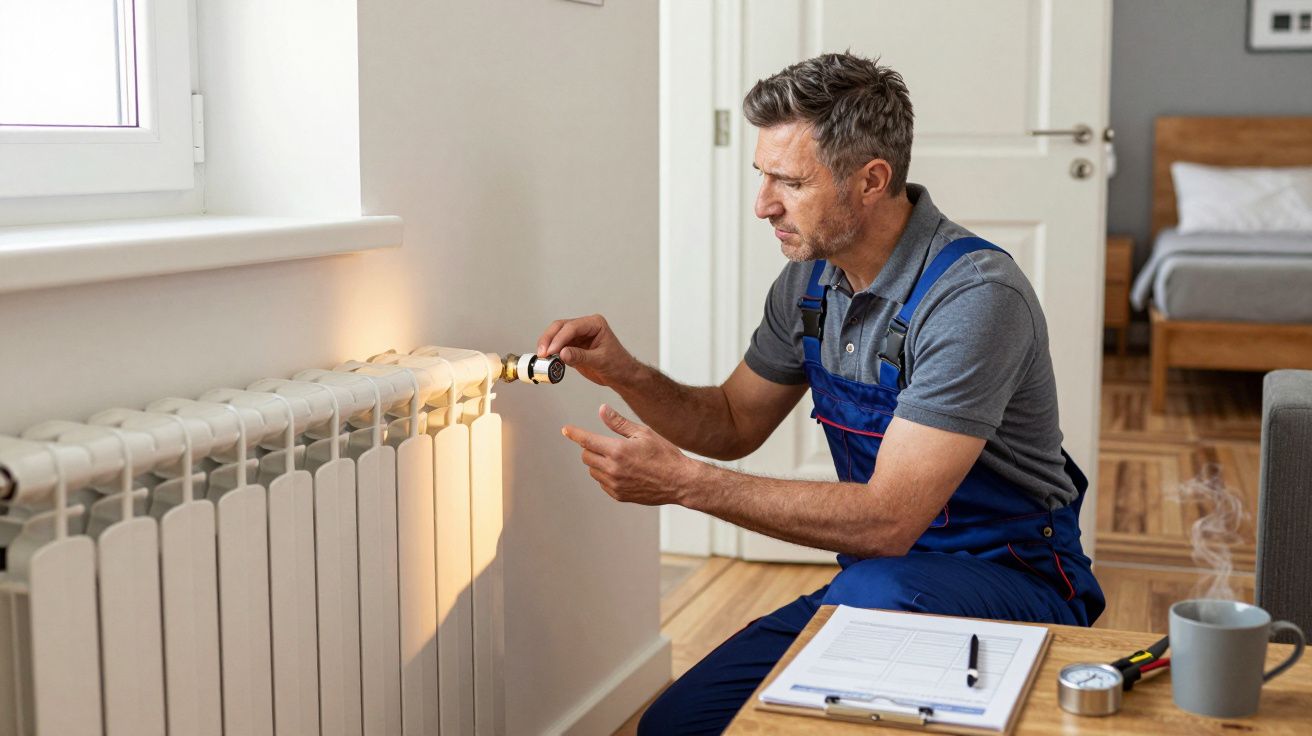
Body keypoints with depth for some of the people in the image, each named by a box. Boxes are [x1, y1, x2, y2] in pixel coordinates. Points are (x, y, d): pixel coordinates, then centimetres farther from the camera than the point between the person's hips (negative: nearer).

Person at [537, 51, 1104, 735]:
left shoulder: (975, 297, -24)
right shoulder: (810, 279, 1)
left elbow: (887, 520, -29)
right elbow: (733, 425, 14)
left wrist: (683, 481, -27)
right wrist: (624, 374, -5)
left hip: (1016, 582, -6)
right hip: (877, 577, 6)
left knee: (873, 592, -38)